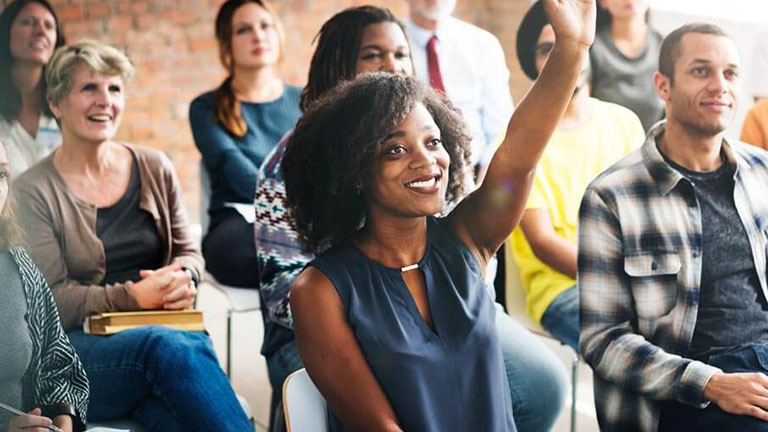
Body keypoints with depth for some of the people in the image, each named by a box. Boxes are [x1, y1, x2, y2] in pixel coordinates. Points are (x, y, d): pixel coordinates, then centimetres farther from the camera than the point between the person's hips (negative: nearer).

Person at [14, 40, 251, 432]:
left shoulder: (154, 169, 13)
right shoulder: (34, 192, 1)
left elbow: (188, 252, 20)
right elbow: (52, 300, -4)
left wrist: (182, 278, -4)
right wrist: (134, 296, -16)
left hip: (165, 330, 3)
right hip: (77, 348, -3)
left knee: (196, 346, -36)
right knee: (169, 346, -37)